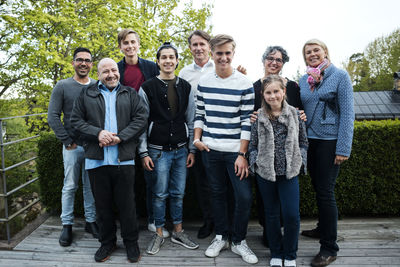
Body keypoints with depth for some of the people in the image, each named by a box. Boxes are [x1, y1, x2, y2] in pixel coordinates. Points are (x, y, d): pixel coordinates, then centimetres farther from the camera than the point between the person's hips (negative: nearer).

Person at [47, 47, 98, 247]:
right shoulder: (62, 86, 1)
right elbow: (53, 116, -1)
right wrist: (67, 141, -6)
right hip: (72, 145, -1)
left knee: (91, 185, 9)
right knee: (70, 186, 5)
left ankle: (90, 221, 23)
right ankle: (66, 225, 19)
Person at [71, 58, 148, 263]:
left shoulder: (130, 94, 11)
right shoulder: (86, 95, 13)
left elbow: (141, 117, 0)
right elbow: (76, 120, 6)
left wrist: (120, 137, -12)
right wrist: (98, 133, -11)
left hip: (124, 159, -1)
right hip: (96, 159, 1)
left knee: (126, 203, 6)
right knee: (102, 204, 12)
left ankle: (131, 242, 24)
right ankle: (107, 242, 30)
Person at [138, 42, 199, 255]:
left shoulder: (185, 88, 8)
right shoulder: (148, 88, -1)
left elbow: (191, 120, 9)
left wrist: (192, 149, 5)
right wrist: (144, 152, -7)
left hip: (180, 150, 3)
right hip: (158, 150, -3)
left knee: (178, 193, 11)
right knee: (160, 194, 5)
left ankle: (178, 232, 28)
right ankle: (159, 234, 23)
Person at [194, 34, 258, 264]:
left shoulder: (244, 83, -5)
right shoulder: (204, 82, 6)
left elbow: (247, 121, -7)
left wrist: (242, 154, -11)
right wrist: (197, 139, -1)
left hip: (235, 151, -3)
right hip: (210, 150, 3)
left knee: (244, 196, -3)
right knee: (218, 193, 13)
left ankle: (239, 241, 19)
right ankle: (221, 236, 30)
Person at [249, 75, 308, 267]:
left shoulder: (295, 114, 2)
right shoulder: (258, 117, -1)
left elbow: (303, 142, 9)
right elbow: (252, 145, 4)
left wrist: (299, 161, -1)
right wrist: (256, 163, -6)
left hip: (289, 172, 0)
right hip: (265, 173, 0)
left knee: (291, 214, -2)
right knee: (271, 214, 11)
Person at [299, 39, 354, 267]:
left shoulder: (340, 76, -5)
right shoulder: (304, 80, 11)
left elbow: (347, 113, -9)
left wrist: (343, 148, -14)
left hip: (330, 141, -5)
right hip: (309, 140, 6)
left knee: (325, 191, -5)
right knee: (318, 187, 15)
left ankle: (330, 248, 7)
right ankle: (323, 228, 35)